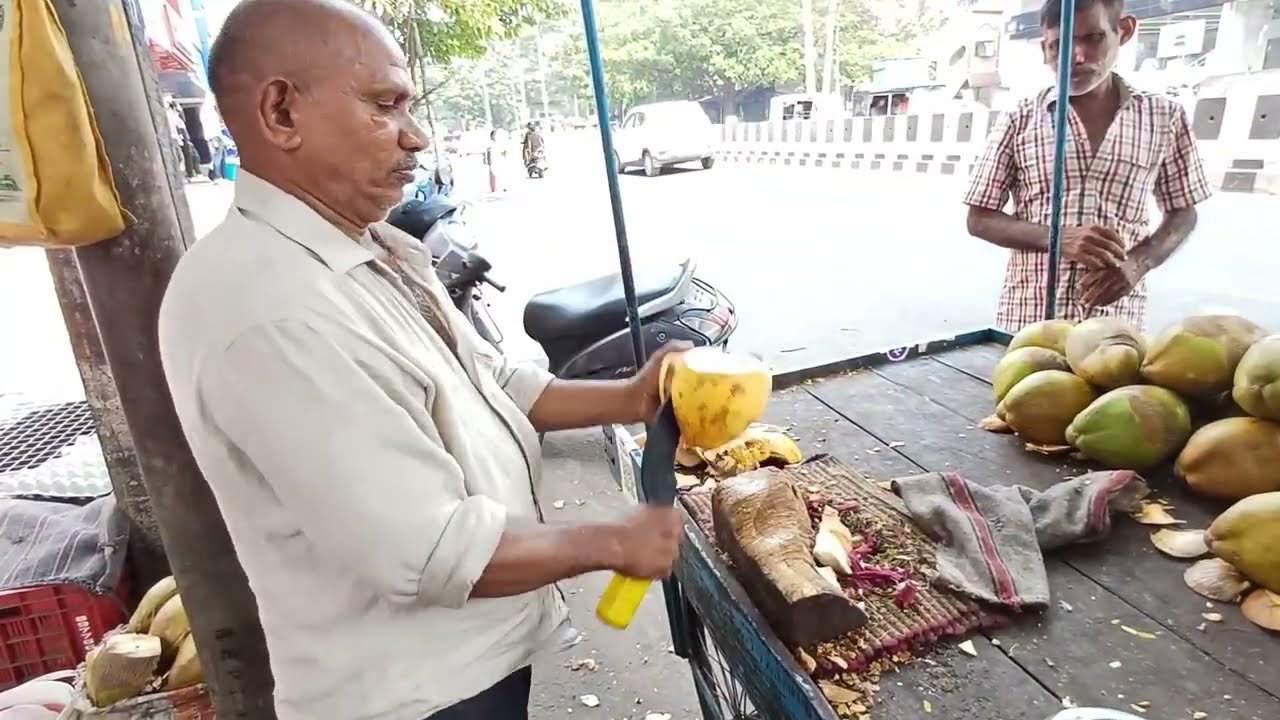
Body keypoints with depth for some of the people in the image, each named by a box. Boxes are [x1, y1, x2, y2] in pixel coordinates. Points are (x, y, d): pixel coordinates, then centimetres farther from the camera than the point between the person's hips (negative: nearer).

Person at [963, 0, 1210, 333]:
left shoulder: (1165, 118, 5)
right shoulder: (1020, 120, 0)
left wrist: (1138, 263, -8)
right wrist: (1058, 238, -16)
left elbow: (1182, 213, 13)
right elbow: (979, 219, 1)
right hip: (1028, 319, -1)